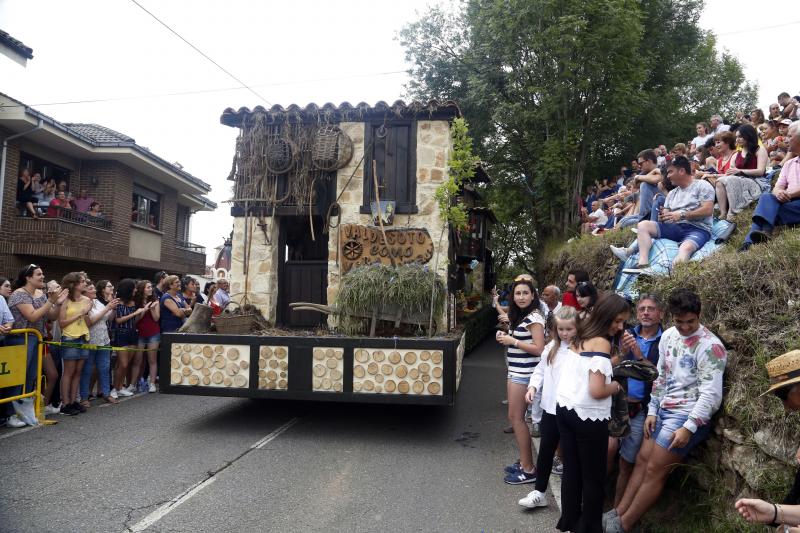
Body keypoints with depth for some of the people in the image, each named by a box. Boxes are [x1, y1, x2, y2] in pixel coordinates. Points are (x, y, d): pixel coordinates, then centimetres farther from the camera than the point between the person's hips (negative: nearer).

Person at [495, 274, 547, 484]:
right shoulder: (519, 316, 14)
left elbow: (539, 349, -20)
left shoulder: (534, 317, -14)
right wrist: (506, 337, 3)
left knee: (516, 417, -5)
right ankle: (524, 462, 23)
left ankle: (529, 470, 4)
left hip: (524, 375, -9)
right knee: (515, 417, 12)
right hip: (514, 372, 9)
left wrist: (513, 341, -18)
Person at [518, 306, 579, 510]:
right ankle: (539, 492, 23)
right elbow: (540, 370, 14)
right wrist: (533, 386, 0)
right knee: (546, 450, 11)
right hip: (551, 408, 4)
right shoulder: (551, 348, 6)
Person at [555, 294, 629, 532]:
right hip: (588, 416, -8)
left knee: (571, 470, 19)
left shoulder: (579, 337, 8)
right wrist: (614, 387, -3)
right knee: (593, 477, 10)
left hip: (564, 409, 8)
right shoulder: (601, 343, -17)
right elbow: (597, 391, -23)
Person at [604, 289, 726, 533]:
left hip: (687, 415, -7)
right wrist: (652, 411, 9)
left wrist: (689, 427, -23)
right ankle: (618, 512, 16)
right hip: (663, 410, 7)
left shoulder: (710, 346, -17)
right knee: (642, 459, 8)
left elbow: (711, 393, -20)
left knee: (655, 470, -3)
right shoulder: (668, 336, 5)